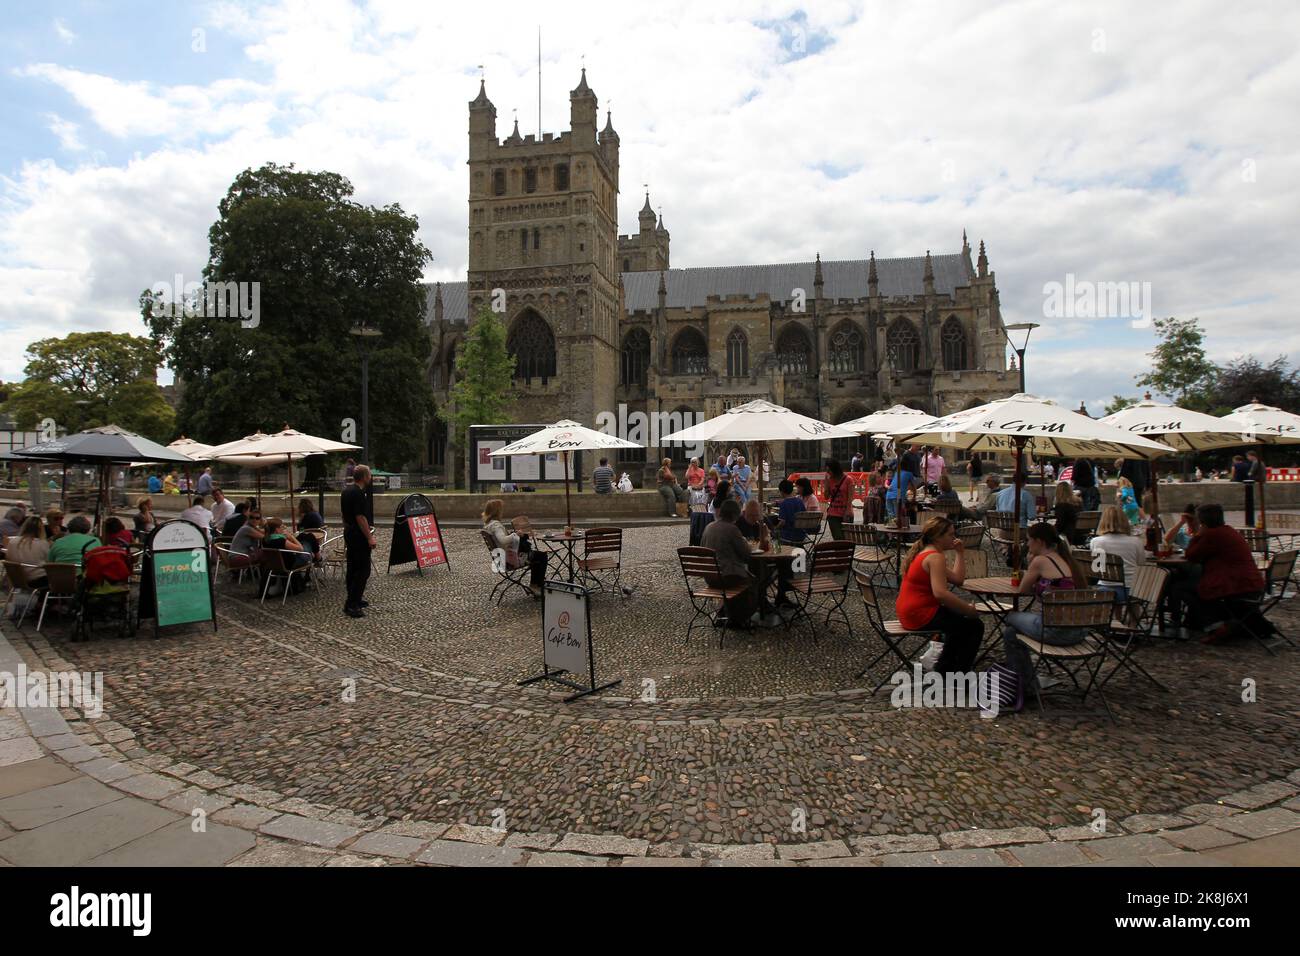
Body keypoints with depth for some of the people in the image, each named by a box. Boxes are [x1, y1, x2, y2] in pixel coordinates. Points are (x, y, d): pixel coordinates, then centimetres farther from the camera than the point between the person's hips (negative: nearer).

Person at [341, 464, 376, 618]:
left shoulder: (346, 491, 12)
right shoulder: (359, 493, -19)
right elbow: (360, 517, -23)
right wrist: (370, 537, -20)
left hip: (349, 533, 10)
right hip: (359, 535, -10)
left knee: (353, 568, 16)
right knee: (363, 570, -8)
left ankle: (354, 598, 25)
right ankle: (351, 604, -10)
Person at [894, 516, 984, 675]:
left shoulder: (924, 553, 15)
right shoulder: (935, 557, -18)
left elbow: (957, 579, 12)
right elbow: (940, 593, -32)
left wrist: (960, 553, 11)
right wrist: (969, 609, -23)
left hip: (909, 611, 11)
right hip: (920, 615, -11)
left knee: (959, 620, 31)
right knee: (975, 626, -1)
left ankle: (943, 668, 36)